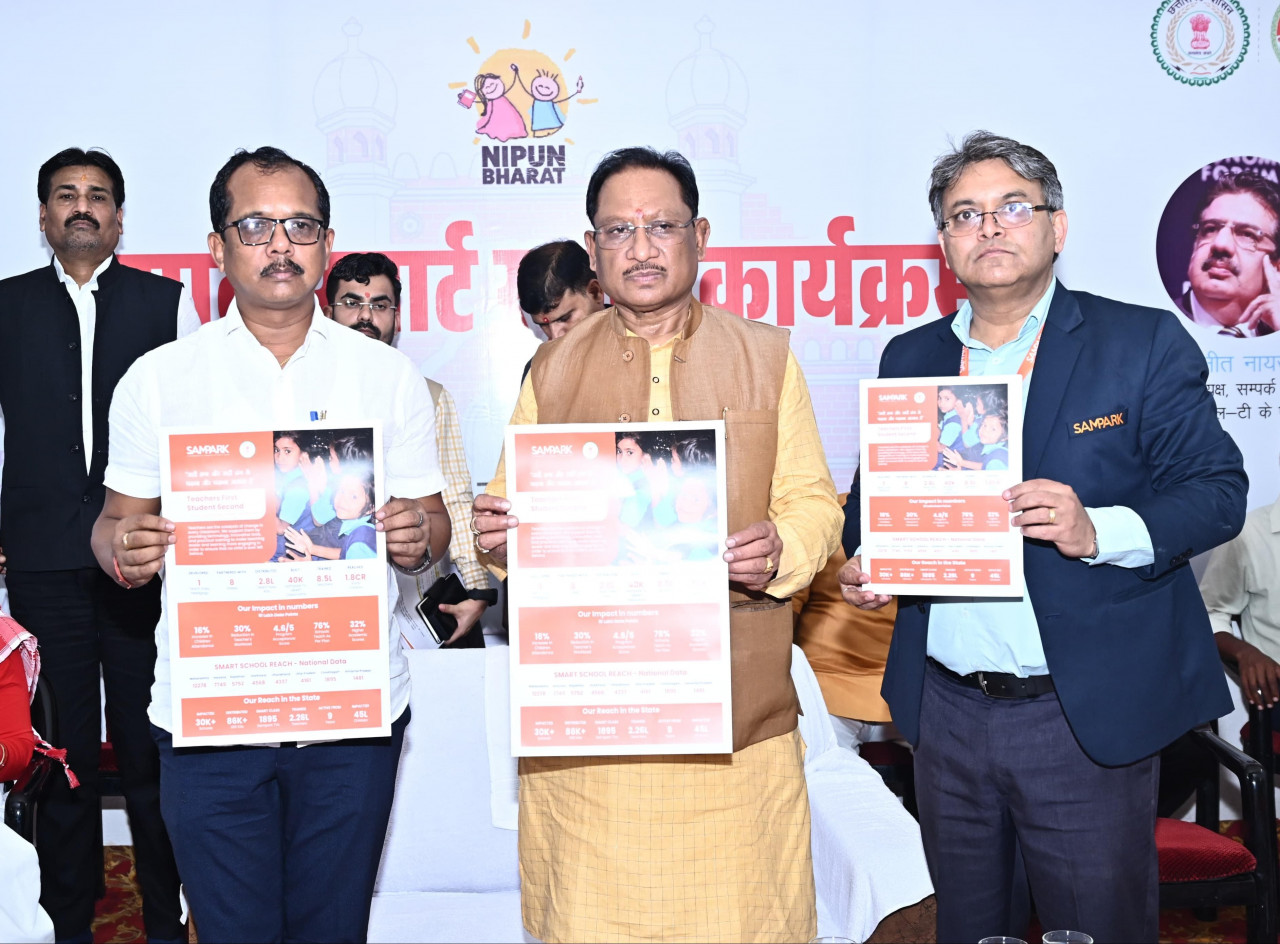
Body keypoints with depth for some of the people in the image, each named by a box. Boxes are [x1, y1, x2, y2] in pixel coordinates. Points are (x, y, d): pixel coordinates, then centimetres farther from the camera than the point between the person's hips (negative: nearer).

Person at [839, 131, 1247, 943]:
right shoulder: (910, 358, 10)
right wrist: (863, 561, -5)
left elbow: (1218, 490, -6)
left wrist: (1098, 530, -23)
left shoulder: (1144, 343, -2)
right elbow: (873, 495, 17)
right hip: (948, 709, 4)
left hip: (1089, 714, -3)